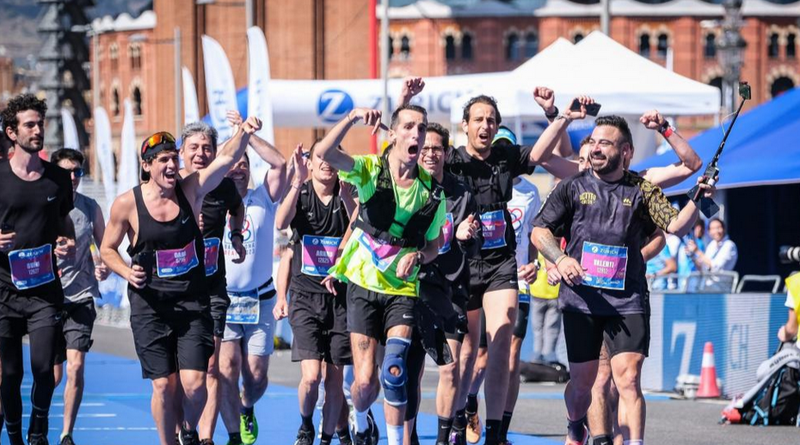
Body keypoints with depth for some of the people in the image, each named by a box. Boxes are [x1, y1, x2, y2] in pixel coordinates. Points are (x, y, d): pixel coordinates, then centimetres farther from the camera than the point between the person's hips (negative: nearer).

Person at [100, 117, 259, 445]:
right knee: (164, 386, -2)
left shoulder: (191, 191, -1)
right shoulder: (127, 204, -4)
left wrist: (243, 133, -33)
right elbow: (107, 249, 7)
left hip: (193, 302, 1)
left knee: (194, 383, -8)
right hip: (151, 305, -1)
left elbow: (227, 158, -14)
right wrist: (128, 273, -12)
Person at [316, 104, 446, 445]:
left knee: (394, 371, -18)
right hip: (363, 286, -1)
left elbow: (434, 246, 11)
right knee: (365, 381, -3)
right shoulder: (371, 170, -8)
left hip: (403, 291, 1)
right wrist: (352, 118, -40)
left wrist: (418, 255, -12)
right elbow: (325, 152, -27)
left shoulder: (432, 190, 0)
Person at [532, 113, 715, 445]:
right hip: (581, 298, 1)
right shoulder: (573, 187, 6)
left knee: (628, 379, -13)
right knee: (582, 380, 7)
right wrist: (560, 259, -12)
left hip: (628, 302, -1)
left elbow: (676, 227, 0)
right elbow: (539, 230, 6)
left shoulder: (641, 190, 7)